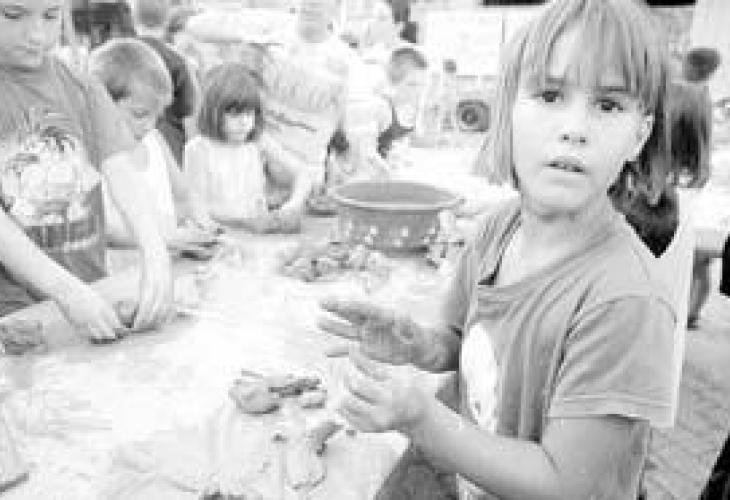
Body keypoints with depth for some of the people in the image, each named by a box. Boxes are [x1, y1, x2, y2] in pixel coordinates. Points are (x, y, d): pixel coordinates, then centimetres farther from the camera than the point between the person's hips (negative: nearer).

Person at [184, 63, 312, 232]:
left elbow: (301, 175, 3)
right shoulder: (197, 149, -2)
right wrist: (242, 216, -19)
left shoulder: (260, 143, 5)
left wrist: (294, 205, -17)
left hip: (260, 229, 2)